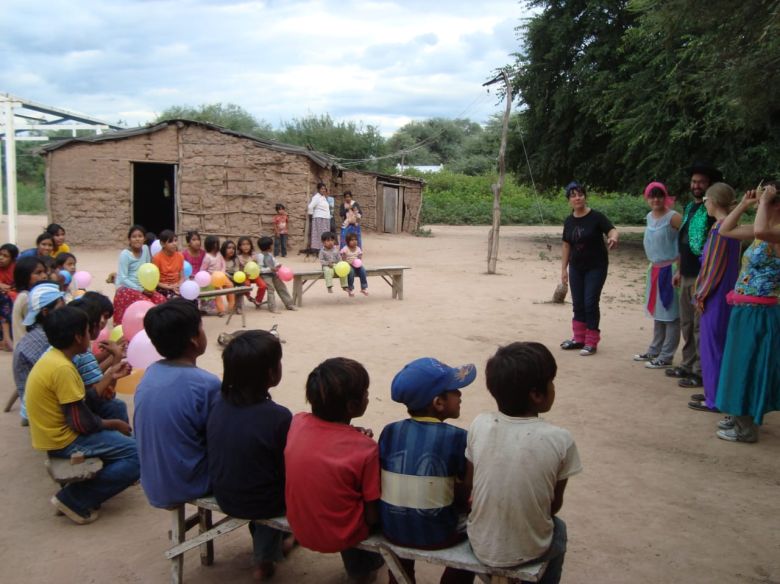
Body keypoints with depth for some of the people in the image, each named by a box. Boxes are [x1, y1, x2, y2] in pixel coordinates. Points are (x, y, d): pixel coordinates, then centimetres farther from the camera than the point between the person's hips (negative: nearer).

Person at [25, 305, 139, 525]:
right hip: (63, 441, -10)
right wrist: (115, 424, -7)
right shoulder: (62, 368, -24)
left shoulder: (52, 357, 6)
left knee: (120, 438, 23)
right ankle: (75, 500, -7)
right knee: (138, 455, -13)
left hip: (56, 433, 10)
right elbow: (81, 423, -22)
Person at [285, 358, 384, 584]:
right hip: (340, 536, -5)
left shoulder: (296, 423, -13)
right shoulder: (365, 449, -24)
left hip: (300, 528, 5)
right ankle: (361, 566, 34)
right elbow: (372, 516, -15)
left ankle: (356, 565, 41)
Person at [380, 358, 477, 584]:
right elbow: (466, 495, -9)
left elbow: (382, 483, 0)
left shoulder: (390, 431, -6)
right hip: (436, 535, -3)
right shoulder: (457, 437, -15)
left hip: (391, 529, 3)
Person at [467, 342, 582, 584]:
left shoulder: (479, 425, -14)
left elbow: (473, 490, -1)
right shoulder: (560, 439, -20)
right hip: (529, 551, -1)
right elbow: (555, 504, -5)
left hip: (481, 545, 2)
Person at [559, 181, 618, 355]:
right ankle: (579, 338, 23)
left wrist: (613, 237, -47)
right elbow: (567, 246, 9)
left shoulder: (596, 217, -11)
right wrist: (563, 269, 9)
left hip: (596, 267, -5)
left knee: (590, 303, -6)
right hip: (576, 268, 5)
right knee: (578, 303, 10)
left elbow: (612, 230, -23)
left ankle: (591, 342, 5)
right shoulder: (569, 221, 4)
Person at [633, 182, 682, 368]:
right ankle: (654, 350, 27)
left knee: (670, 312, -3)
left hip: (670, 269, -8)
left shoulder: (673, 217, -13)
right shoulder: (649, 217, 10)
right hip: (655, 269, 8)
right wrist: (653, 264, 17)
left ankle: (666, 357, 1)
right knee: (657, 311, 16)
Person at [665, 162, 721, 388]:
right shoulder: (689, 207, 16)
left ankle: (701, 372, 2)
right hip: (686, 275, 8)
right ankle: (688, 365, 25)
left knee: (700, 325, -4)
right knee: (686, 324, 15)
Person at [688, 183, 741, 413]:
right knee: (719, 346, 17)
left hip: (715, 298, -9)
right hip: (726, 296, 9)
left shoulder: (719, 230, -18)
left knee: (712, 346, -1)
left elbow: (713, 267, -18)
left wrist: (701, 295, -10)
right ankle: (716, 391, 27)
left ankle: (715, 400, 7)